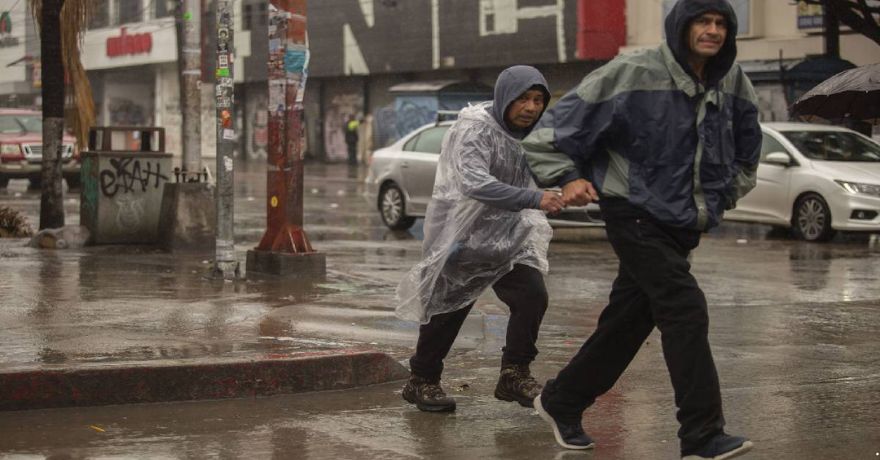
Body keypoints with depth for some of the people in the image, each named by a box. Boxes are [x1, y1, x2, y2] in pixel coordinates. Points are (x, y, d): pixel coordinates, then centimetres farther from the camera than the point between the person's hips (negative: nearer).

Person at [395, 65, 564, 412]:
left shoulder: (529, 134, 5)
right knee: (448, 309, 2)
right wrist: (533, 199, -41)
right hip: (462, 236, -7)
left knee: (532, 296, -6)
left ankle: (514, 376, 6)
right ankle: (422, 382, 19)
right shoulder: (475, 128, -20)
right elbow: (474, 183, -35)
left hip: (505, 236, 7)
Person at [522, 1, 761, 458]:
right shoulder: (634, 75, -15)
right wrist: (567, 177, -15)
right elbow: (558, 126, -8)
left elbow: (747, 141, 25)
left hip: (683, 226, 7)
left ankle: (561, 402, 32)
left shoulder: (731, 82, 4)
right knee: (685, 312, -18)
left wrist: (729, 189, 17)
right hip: (638, 218, -7)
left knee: (627, 322, 13)